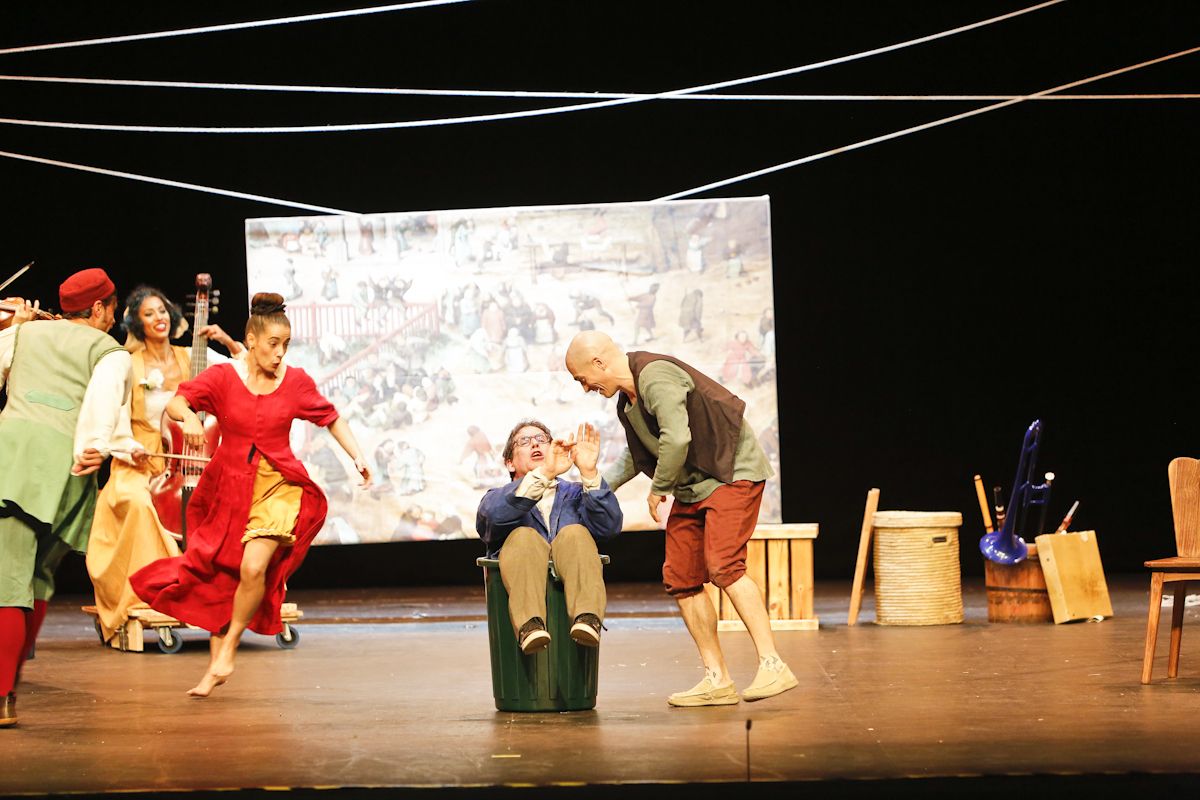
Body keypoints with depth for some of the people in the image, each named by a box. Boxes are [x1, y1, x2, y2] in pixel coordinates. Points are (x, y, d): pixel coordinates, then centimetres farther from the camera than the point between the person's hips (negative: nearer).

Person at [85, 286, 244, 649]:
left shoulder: (191, 357, 7)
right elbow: (121, 422, -6)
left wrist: (228, 342, -6)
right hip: (139, 466, -3)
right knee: (139, 502, -36)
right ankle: (142, 591, -27)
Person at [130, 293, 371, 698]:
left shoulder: (296, 381, -2)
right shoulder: (222, 376, -6)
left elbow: (331, 418, 10)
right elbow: (176, 402, -14)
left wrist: (357, 455, 0)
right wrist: (188, 417, -36)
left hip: (276, 486, -1)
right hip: (228, 488, 1)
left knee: (254, 567, -21)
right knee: (218, 577, 8)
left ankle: (228, 650, 1)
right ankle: (215, 666, 23)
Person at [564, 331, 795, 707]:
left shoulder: (656, 377, -20)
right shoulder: (627, 400, 12)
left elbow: (676, 440, -28)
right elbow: (638, 454, 28)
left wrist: (658, 488, -13)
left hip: (732, 473, -10)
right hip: (692, 487, 10)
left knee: (723, 566, -23)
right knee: (680, 577, 2)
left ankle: (772, 666, -22)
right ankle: (717, 680, 5)